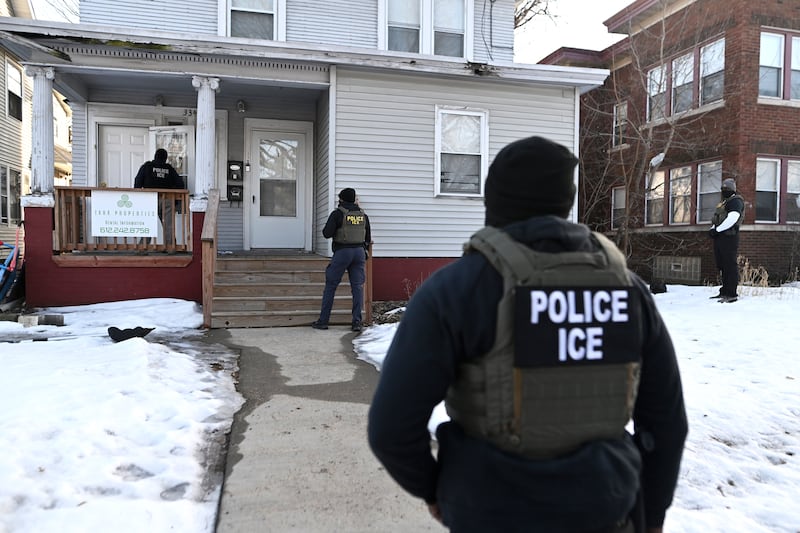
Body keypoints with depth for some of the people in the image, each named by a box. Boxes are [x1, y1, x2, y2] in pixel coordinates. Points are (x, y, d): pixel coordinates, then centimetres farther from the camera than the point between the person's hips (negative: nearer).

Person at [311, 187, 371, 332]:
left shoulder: (338, 213, -6)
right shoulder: (363, 215, 9)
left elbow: (327, 233, -10)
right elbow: (368, 237, 14)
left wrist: (326, 229, 11)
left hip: (342, 251, -4)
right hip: (359, 251, 4)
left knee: (330, 286, 4)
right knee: (357, 286, 6)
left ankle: (323, 320, 7)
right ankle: (357, 321, 2)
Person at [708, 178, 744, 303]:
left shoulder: (735, 201, -6)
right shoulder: (723, 202, 24)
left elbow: (732, 219, -19)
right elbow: (716, 219, 22)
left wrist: (717, 230, -17)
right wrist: (712, 229, 3)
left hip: (729, 237, -10)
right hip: (720, 237, 10)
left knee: (730, 265, -10)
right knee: (722, 265, 13)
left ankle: (732, 294, -10)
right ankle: (725, 291, 20)